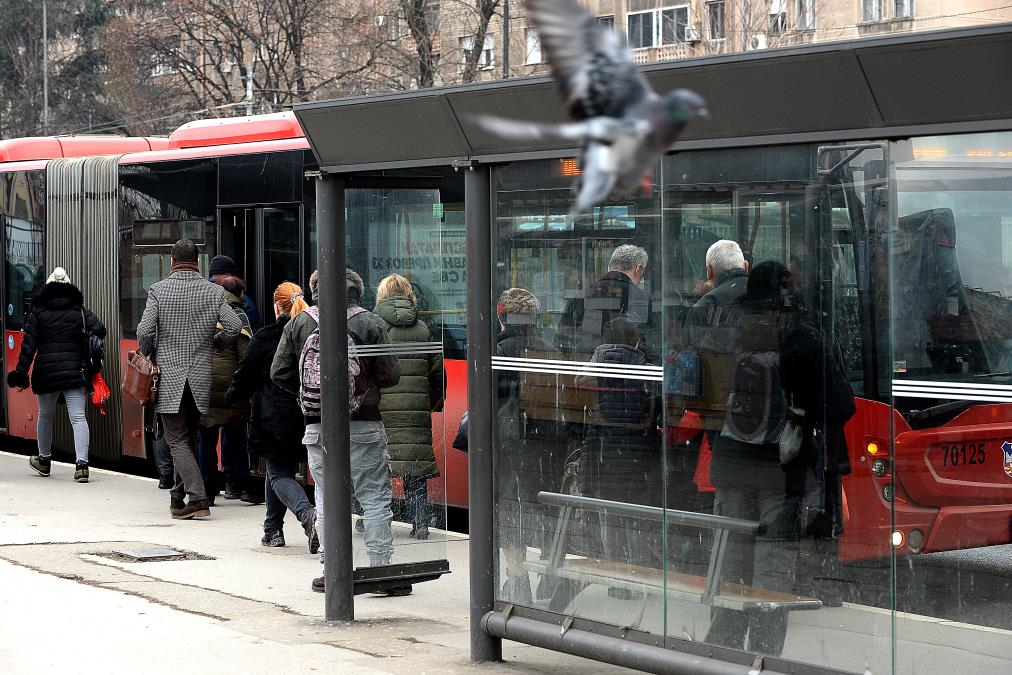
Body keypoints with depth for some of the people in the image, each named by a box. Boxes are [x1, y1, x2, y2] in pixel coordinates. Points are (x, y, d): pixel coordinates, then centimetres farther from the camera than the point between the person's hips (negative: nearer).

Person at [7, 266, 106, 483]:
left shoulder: (38, 313, 5)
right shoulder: (80, 311, 7)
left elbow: (29, 344, -1)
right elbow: (99, 330, -6)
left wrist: (21, 372, -1)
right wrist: (90, 358, 10)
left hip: (46, 372, 0)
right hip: (75, 371, 0)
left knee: (45, 416, 19)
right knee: (78, 417, -5)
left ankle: (44, 460, 34)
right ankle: (81, 464, -19)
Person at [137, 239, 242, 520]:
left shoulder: (158, 290, -5)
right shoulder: (214, 292, 1)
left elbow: (144, 331, -11)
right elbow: (234, 326, -6)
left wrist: (148, 355, 8)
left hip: (168, 376, -3)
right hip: (201, 378, 3)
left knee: (177, 441, -3)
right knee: (189, 439, 16)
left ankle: (197, 499, -17)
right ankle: (179, 496, 25)